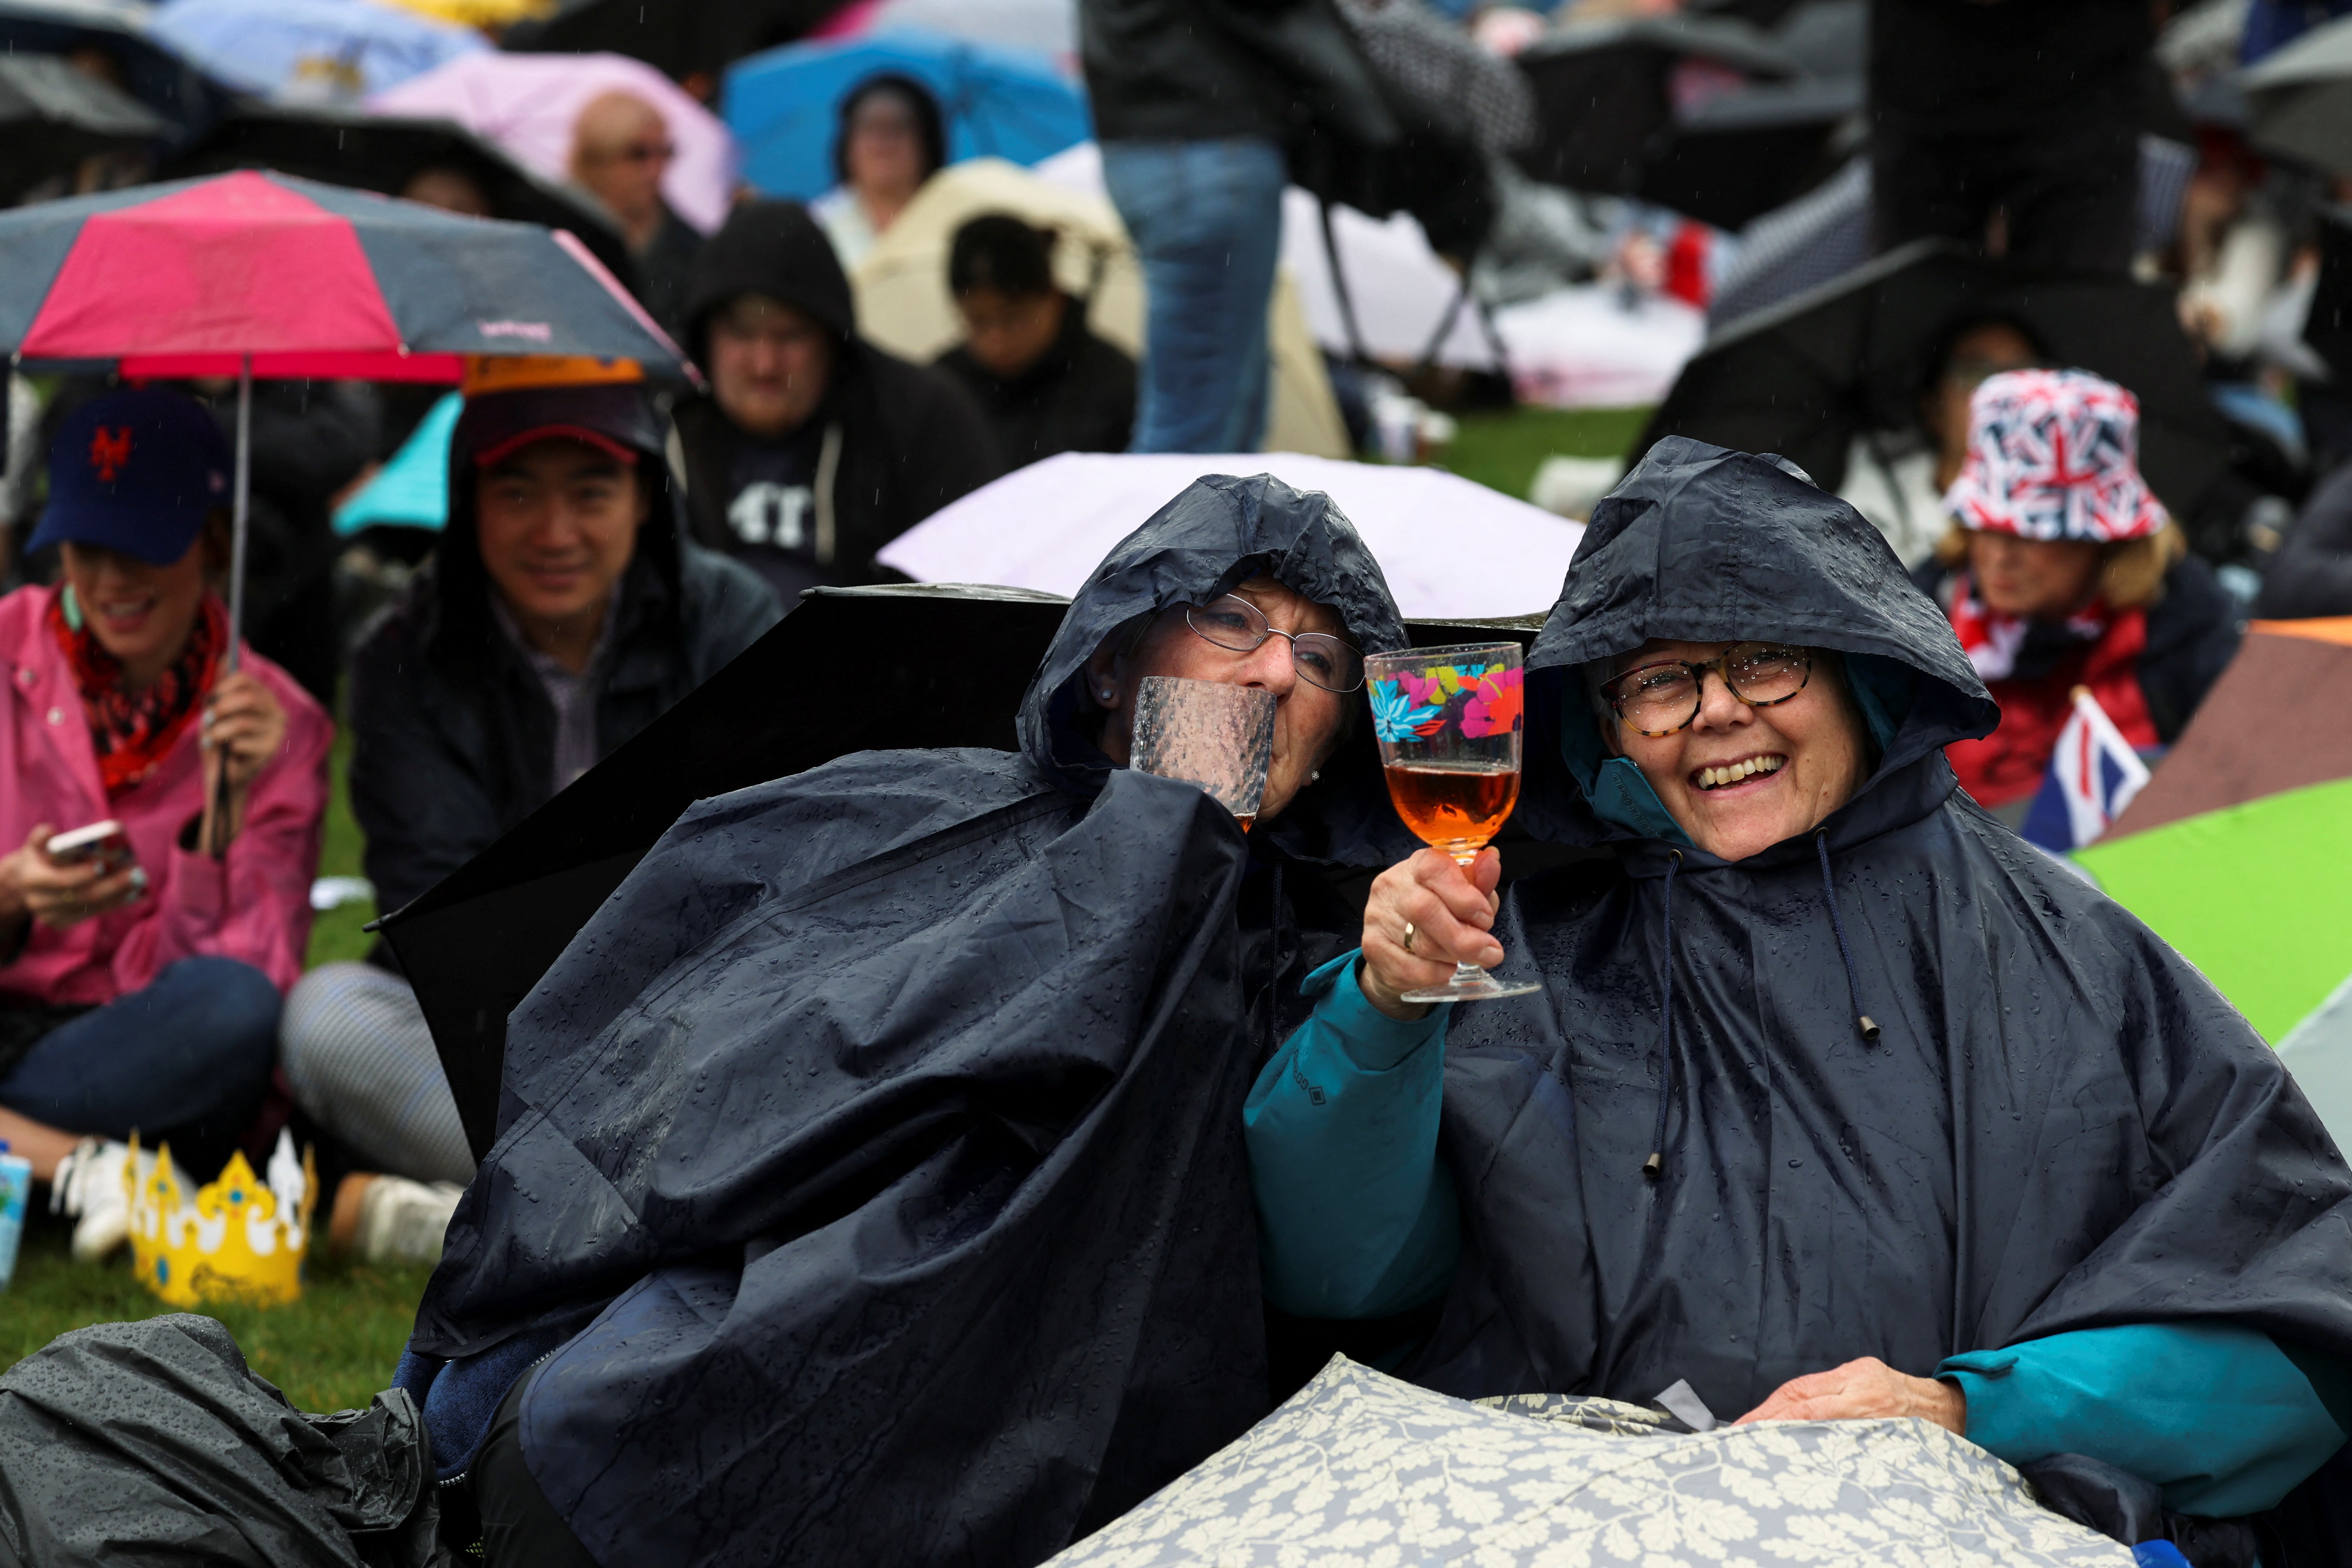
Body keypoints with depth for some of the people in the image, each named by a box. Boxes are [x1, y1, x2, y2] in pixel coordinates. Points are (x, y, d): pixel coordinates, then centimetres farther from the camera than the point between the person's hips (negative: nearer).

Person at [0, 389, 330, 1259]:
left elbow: (242, 966, -8)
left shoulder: (276, 725, 1)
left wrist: (226, 804, -20)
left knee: (238, 1008, -35)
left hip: (145, 1069, 0)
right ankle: (80, 1170, -32)